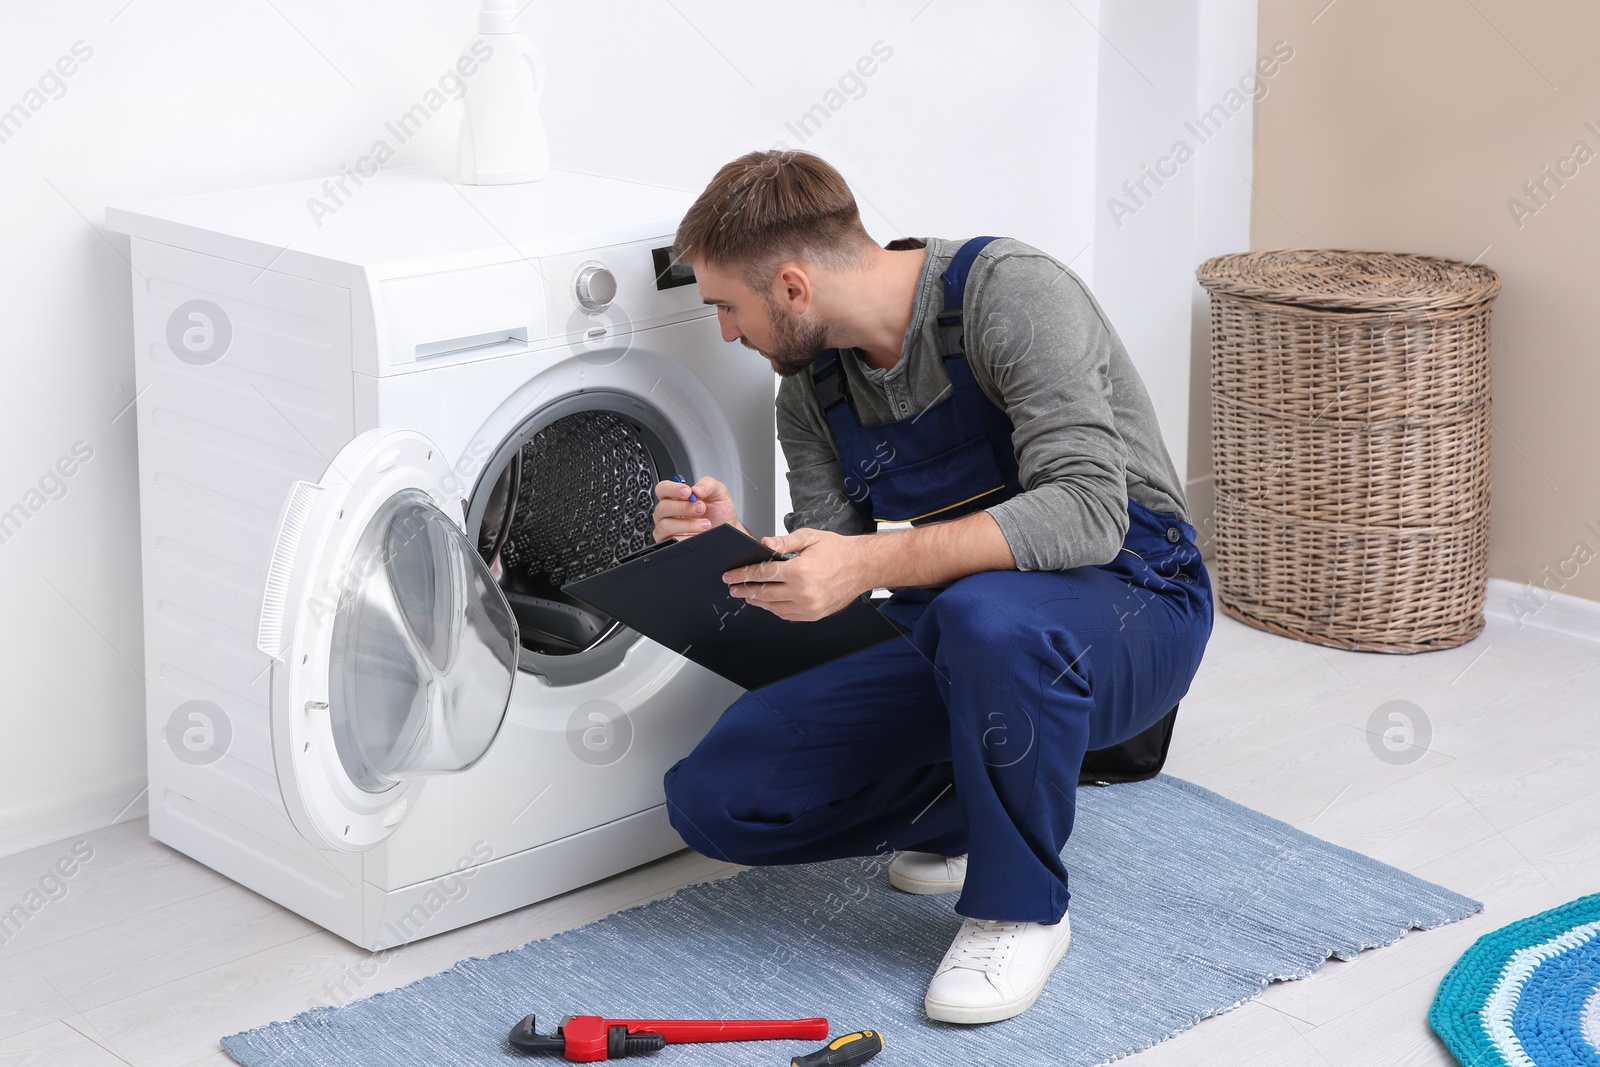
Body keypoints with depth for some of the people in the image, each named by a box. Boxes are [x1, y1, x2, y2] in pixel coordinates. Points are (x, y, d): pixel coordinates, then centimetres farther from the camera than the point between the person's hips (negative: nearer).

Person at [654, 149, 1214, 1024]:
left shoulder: (1011, 294, -20)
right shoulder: (811, 388, 3)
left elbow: (1087, 512, -31)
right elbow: (823, 594, 5)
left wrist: (873, 563, -38)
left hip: (1130, 609, -6)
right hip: (953, 641, 6)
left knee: (987, 614, -43)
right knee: (714, 796, -12)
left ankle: (1019, 909, -17)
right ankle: (964, 812, 12)